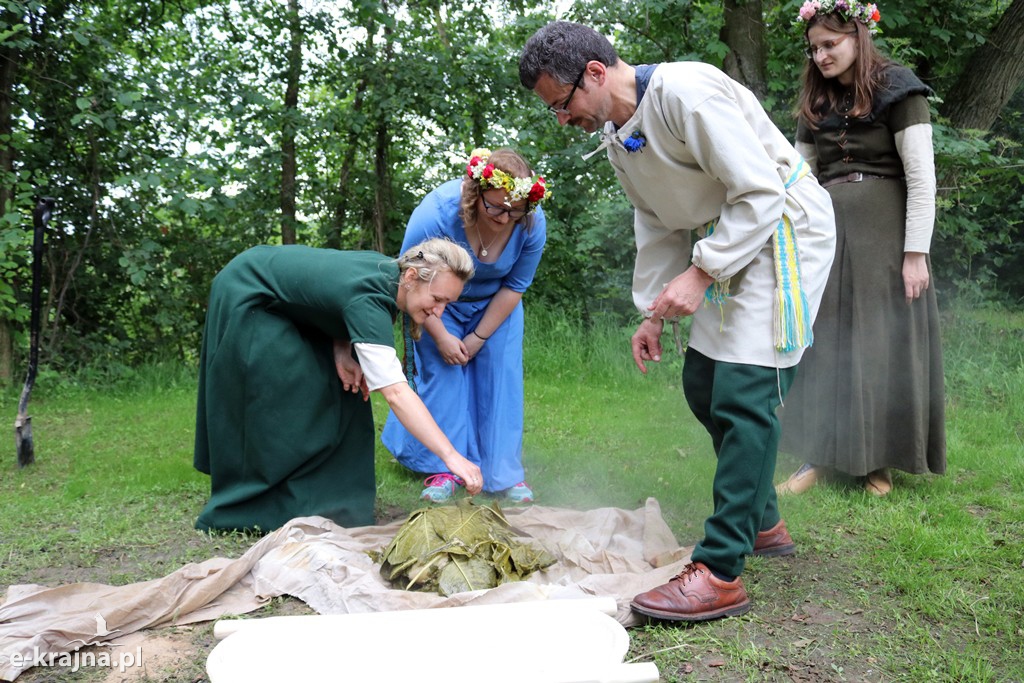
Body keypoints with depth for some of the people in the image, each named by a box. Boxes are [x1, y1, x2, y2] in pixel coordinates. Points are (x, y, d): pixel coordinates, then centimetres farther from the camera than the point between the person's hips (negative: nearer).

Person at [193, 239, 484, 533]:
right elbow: (396, 392, -46)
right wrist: (451, 456, -49)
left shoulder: (389, 272, -14)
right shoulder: (368, 299, -39)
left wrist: (342, 352, -18)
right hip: (244, 297, -8)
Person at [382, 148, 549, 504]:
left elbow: (515, 286, -14)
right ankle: (445, 470, -3)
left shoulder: (532, 224, -28)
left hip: (494, 305, 2)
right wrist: (441, 337, -18)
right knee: (442, 371, -11)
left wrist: (479, 337, -12)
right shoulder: (436, 214, -36)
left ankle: (505, 473, 2)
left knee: (501, 375, -6)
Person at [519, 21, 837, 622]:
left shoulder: (685, 92, -23)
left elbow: (761, 193, -24)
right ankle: (764, 523, 28)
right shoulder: (616, 135, 6)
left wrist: (700, 274, -25)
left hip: (783, 229, -10)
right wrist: (653, 310, 12)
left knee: (744, 394, -16)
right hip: (728, 241, 10)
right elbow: (660, 226, 15)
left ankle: (721, 574, -11)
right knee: (703, 383, 11)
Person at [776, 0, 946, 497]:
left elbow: (922, 179, -8)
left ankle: (878, 462, 12)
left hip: (883, 235, -5)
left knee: (883, 344, 1)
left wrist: (916, 253, -13)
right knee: (824, 345, 3)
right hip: (827, 234, 5)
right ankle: (820, 458, 9)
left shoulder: (897, 91, -3)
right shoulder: (816, 106, 14)